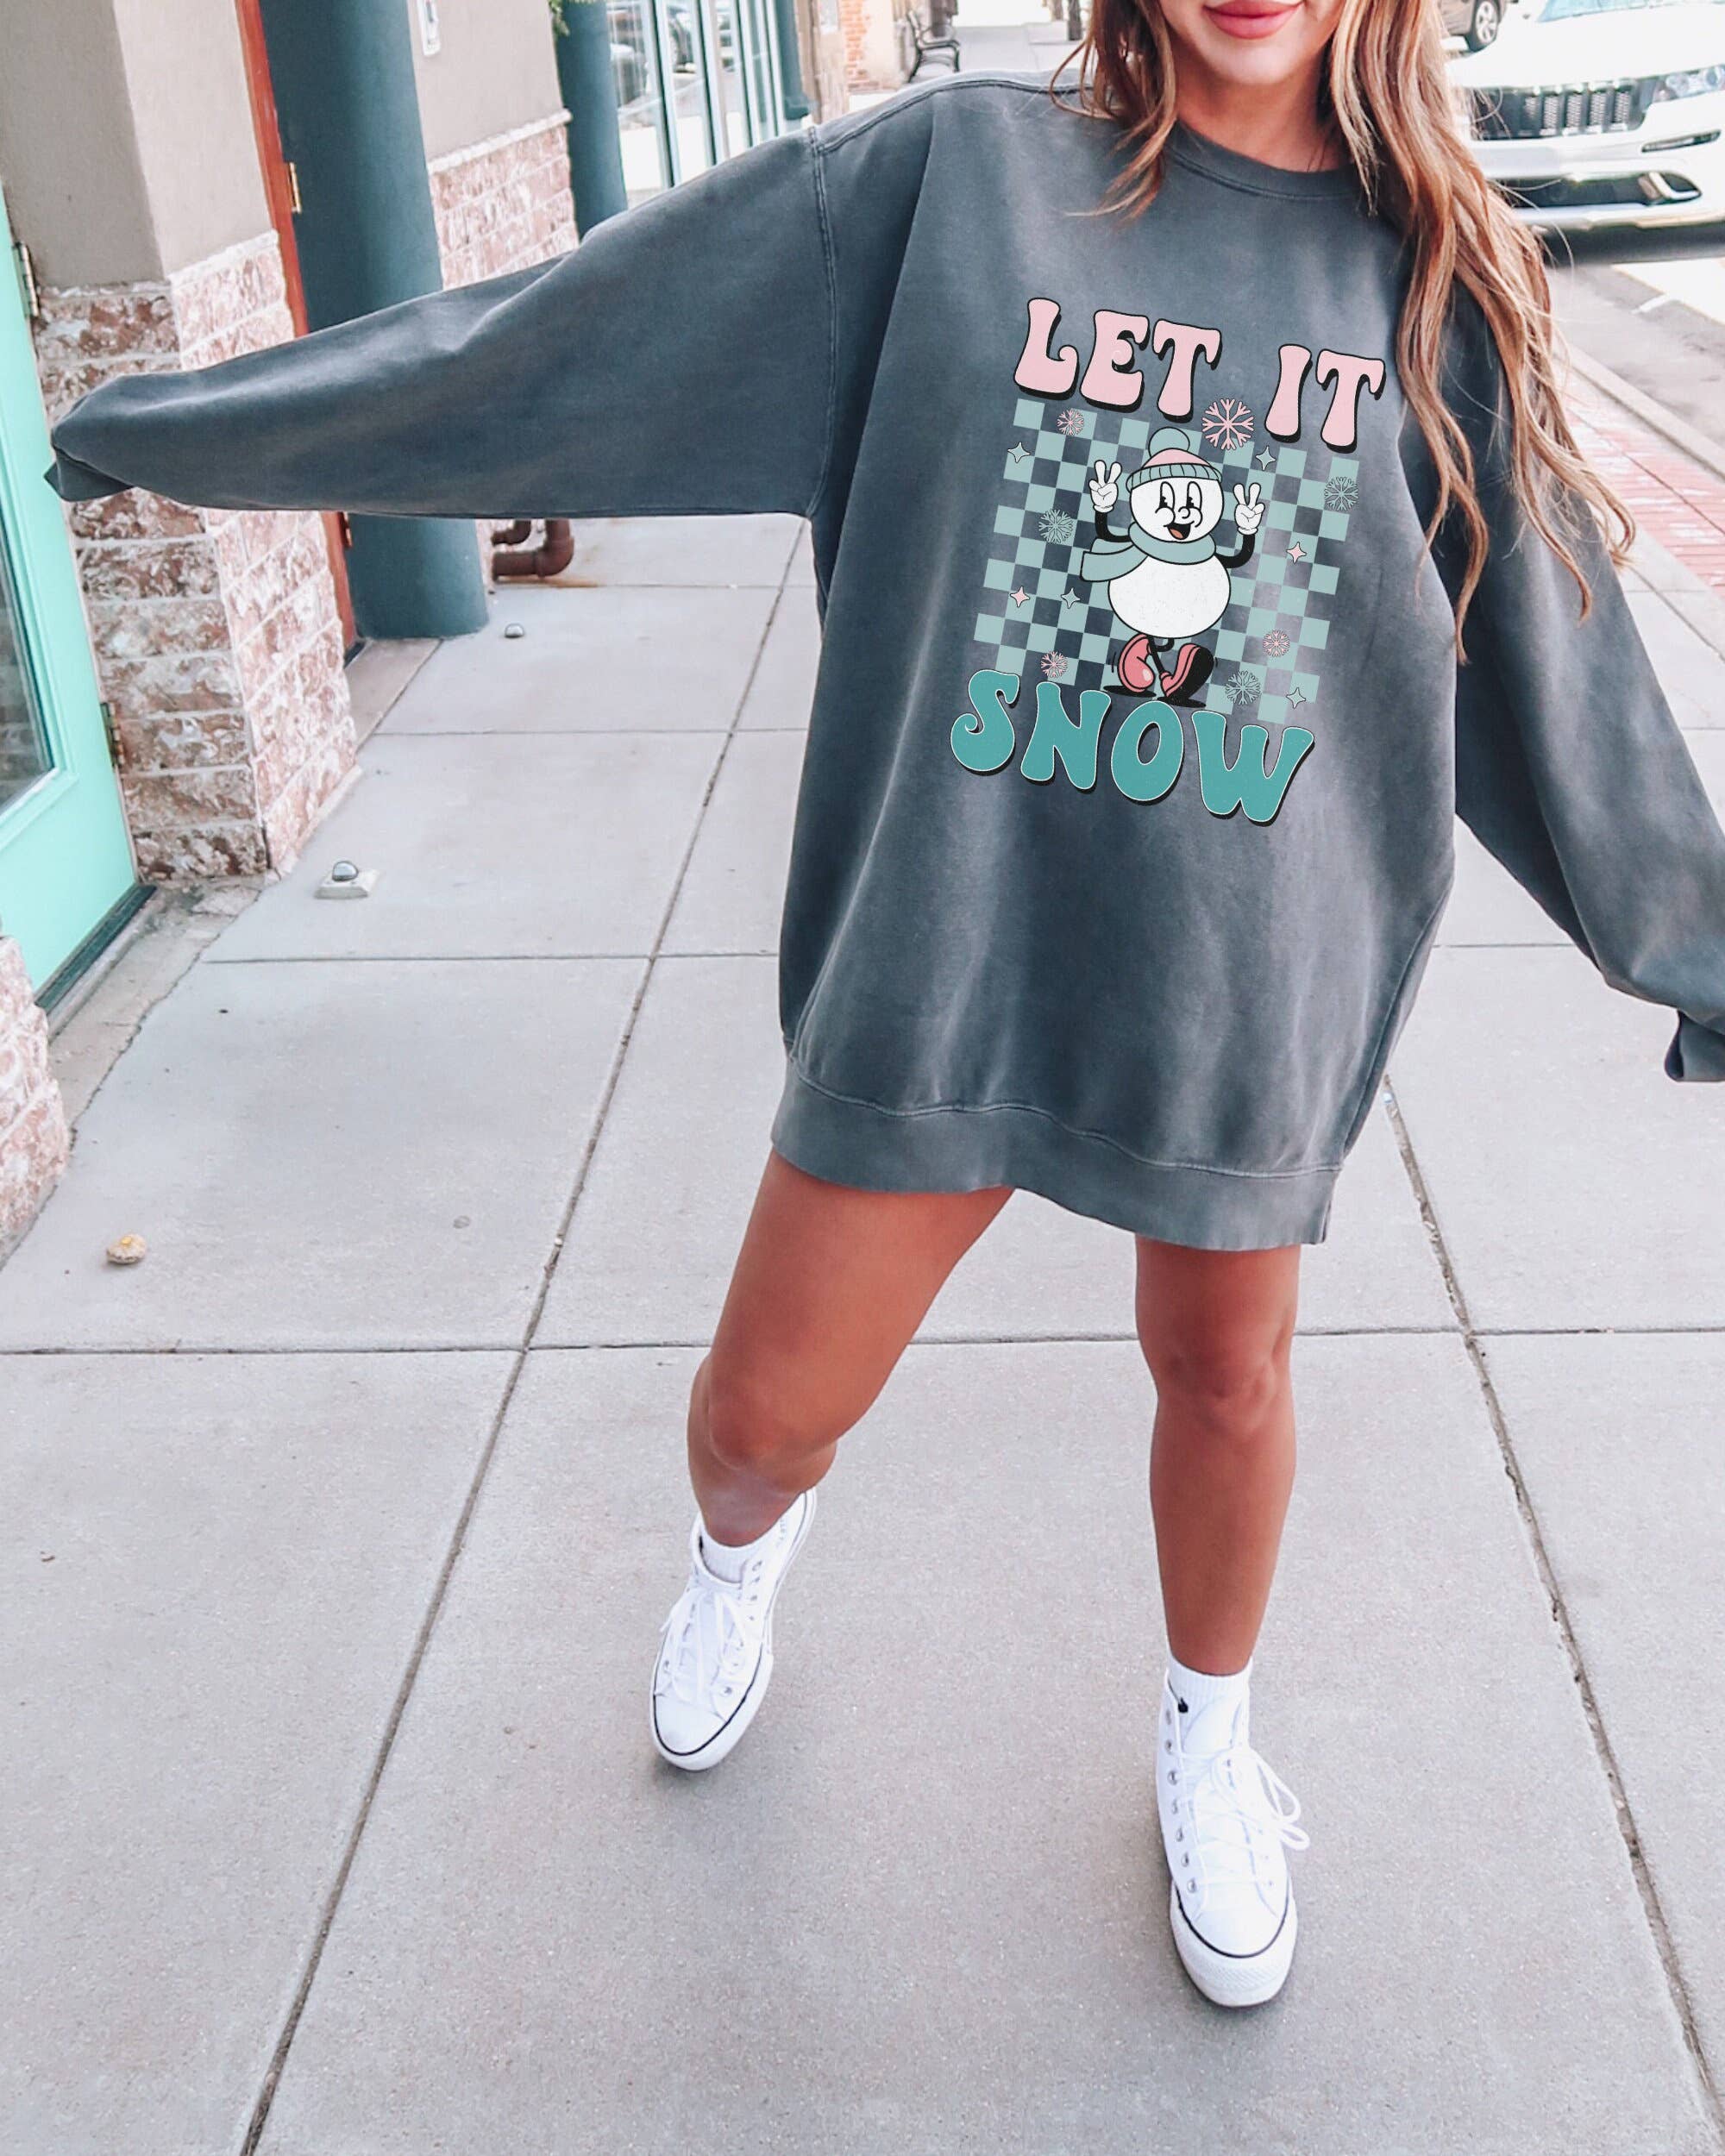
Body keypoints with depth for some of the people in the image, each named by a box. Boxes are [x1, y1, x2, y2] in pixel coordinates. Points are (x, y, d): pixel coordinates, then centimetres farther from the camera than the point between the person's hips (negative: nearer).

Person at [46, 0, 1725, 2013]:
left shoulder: (1439, 278, 2)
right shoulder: (954, 173, -5)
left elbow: (1550, 653, 9)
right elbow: (552, 337, -3)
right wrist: (168, 428, 1)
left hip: (1251, 977, 2)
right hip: (946, 940, -1)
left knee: (1226, 1371, 16)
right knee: (771, 1403, 8)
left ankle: (1207, 1734, 46)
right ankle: (738, 1553, 48)